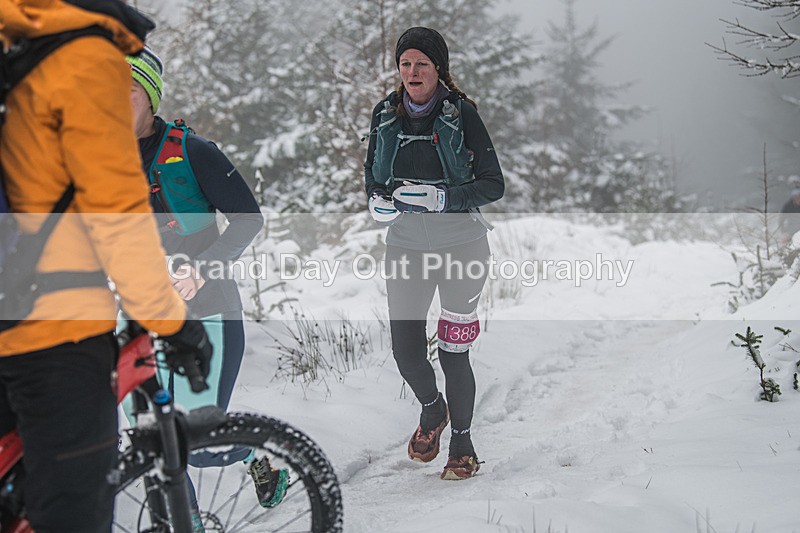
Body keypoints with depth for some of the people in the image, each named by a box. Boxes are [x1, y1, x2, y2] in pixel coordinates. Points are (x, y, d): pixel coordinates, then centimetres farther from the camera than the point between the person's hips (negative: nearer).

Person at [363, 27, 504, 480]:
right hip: (405, 247, 3)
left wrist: (440, 198, -22)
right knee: (406, 350, 2)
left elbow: (494, 185, -9)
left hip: (461, 245, -3)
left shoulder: (461, 113, -10)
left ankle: (463, 440, 20)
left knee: (454, 352, -1)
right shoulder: (385, 114, 2)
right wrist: (377, 198, -6)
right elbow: (372, 171, 16)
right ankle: (432, 408, 35)